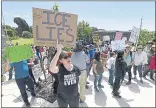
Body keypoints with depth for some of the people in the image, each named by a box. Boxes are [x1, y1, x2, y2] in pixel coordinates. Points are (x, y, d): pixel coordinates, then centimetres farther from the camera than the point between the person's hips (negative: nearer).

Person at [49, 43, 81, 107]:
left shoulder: (75, 68, -14)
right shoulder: (60, 69, -24)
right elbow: (51, 69, -48)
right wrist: (58, 52, -50)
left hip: (75, 97, 2)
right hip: (62, 98, -2)